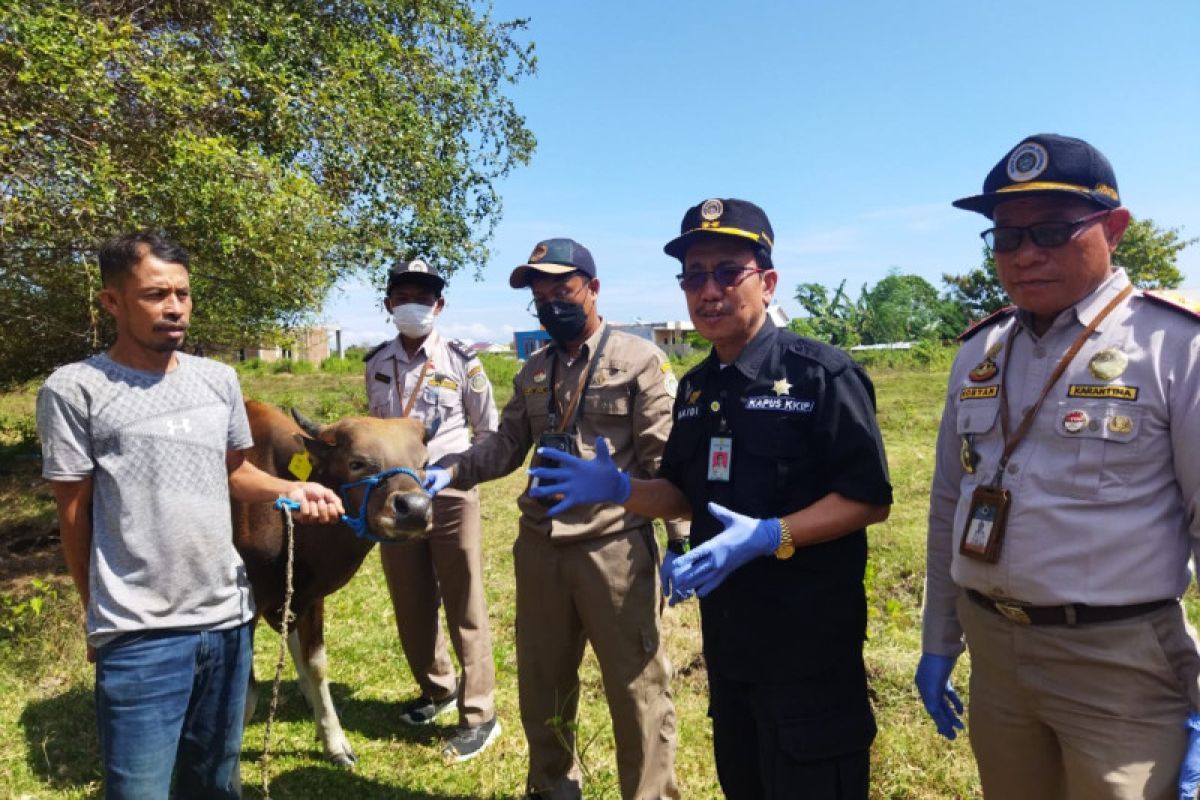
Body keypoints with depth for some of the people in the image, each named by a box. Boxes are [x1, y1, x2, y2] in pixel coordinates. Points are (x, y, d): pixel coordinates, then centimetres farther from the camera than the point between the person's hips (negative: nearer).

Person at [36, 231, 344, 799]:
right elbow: (74, 515, -3)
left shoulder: (219, 380, 5)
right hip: (140, 634, -4)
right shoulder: (74, 390, -9)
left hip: (228, 618, 5)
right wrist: (99, 614, 4)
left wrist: (291, 490, -6)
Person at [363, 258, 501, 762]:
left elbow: (488, 431, 4)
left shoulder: (461, 360, -4)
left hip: (451, 495, -4)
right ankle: (436, 689, 37)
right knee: (411, 605, 15)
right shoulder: (376, 363, 6)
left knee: (464, 606, 4)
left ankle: (479, 715, 16)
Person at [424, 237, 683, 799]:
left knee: (636, 685, 8)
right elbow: (506, 445, 10)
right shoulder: (533, 371, 12)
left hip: (615, 547, -5)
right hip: (539, 547, 6)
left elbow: (665, 459, -9)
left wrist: (680, 540, -14)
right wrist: (449, 470, -7)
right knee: (542, 681, 20)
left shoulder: (640, 360, -5)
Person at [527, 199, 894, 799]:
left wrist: (769, 536, -28)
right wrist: (618, 489, -5)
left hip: (809, 641, -7)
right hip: (726, 634, 7)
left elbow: (869, 498, -17)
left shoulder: (822, 374, -15)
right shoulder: (695, 388, 7)